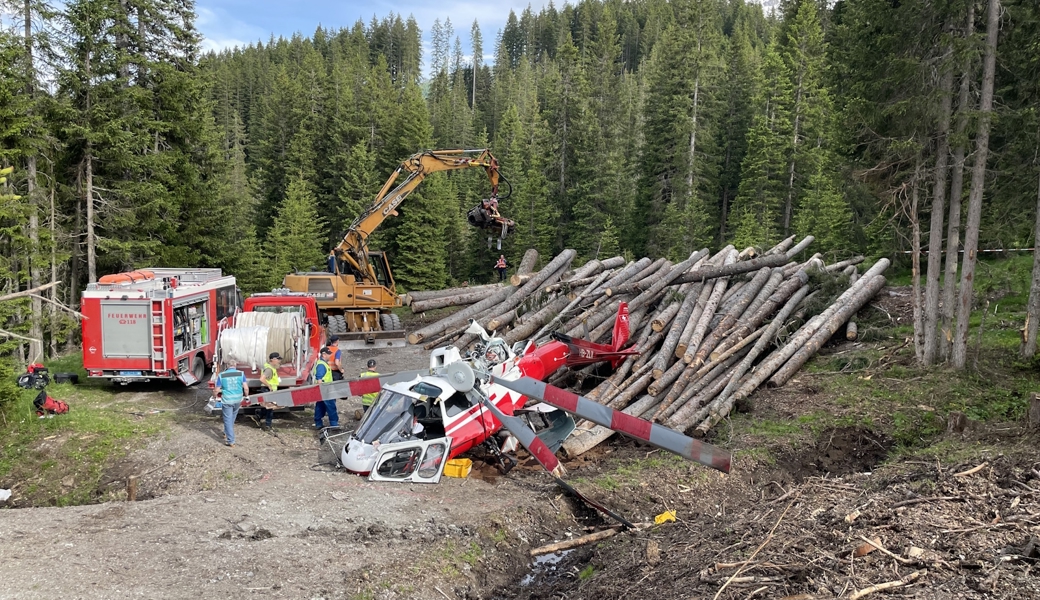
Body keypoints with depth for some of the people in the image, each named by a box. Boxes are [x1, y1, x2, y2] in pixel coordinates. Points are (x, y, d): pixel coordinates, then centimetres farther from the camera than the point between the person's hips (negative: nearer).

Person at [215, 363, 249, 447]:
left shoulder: (221, 375, -11)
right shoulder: (241, 374, -9)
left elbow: (217, 390, -4)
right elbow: (246, 388, -10)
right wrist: (246, 396, 9)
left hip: (227, 401, -2)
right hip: (238, 400, 3)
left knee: (228, 420, 6)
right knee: (232, 418, 25)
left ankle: (231, 442, 5)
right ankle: (227, 433, 43)